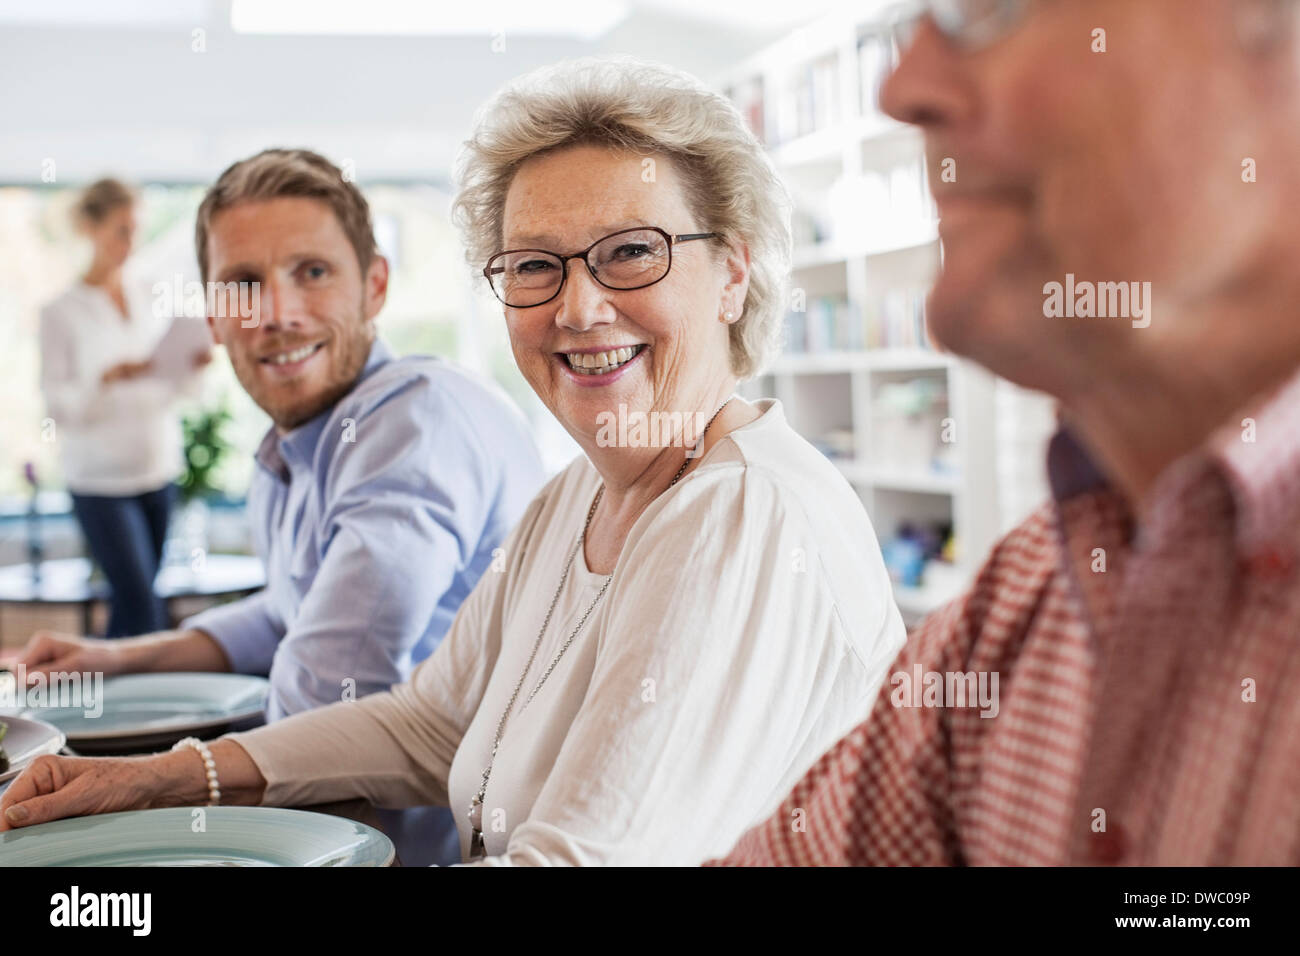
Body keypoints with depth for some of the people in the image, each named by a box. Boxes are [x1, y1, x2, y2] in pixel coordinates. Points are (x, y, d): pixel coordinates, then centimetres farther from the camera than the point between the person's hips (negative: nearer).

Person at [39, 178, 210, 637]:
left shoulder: (146, 298, 10)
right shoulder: (61, 312, -5)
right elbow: (56, 404, -10)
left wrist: (191, 367, -7)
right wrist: (111, 376, -25)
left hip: (158, 468, 5)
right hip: (101, 481, -5)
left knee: (131, 600, 7)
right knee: (141, 604, -12)